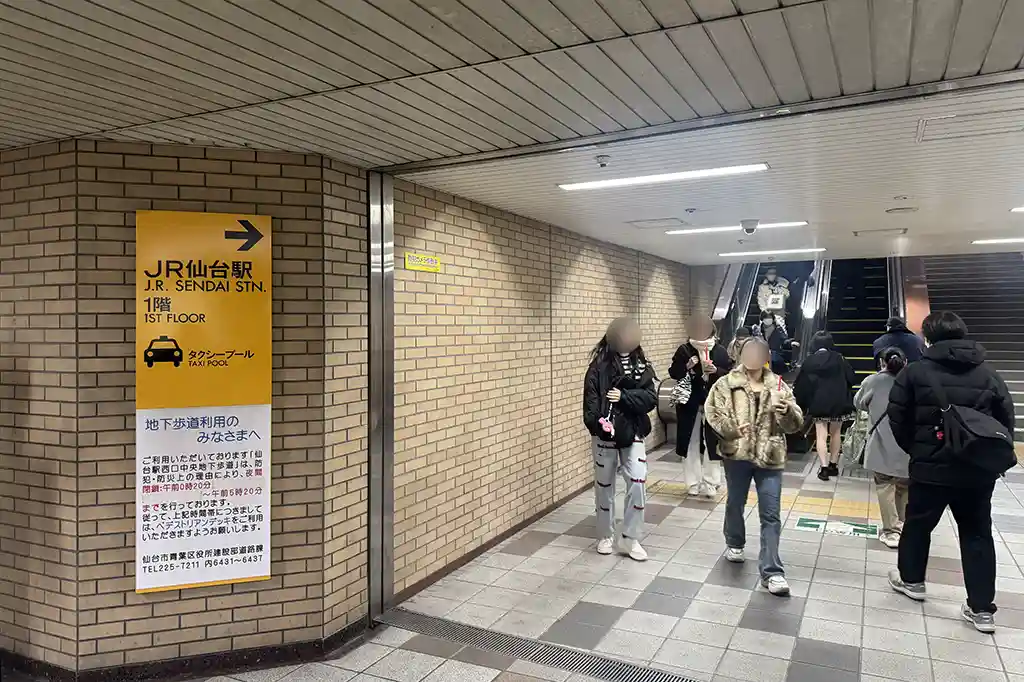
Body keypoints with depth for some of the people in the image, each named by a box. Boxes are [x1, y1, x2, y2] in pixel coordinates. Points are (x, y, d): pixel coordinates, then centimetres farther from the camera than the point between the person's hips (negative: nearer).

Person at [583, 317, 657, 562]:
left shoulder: (641, 366, 1)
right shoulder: (599, 367, -8)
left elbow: (651, 398, -7)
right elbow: (591, 399, -14)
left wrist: (624, 397, -19)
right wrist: (598, 423, -29)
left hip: (633, 434, 2)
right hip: (605, 436, -2)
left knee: (638, 484, -3)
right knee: (604, 486, 10)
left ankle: (630, 539, 13)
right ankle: (606, 537, 27)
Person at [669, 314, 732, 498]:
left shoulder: (720, 351, -3)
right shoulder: (684, 350, -3)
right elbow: (673, 373, -2)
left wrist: (716, 371, -21)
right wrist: (686, 366, -20)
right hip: (690, 404, 1)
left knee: (712, 445, 4)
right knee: (691, 445, 7)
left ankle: (710, 485, 14)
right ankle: (694, 484, 19)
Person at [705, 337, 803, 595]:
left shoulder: (778, 386, 2)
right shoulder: (726, 384, -3)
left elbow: (795, 424, 0)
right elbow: (712, 412, -8)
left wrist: (786, 411, -22)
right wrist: (731, 428, -24)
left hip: (769, 457, 0)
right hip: (737, 454, 0)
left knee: (771, 515, -2)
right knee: (735, 504, 19)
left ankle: (771, 571, 3)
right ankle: (734, 543, 45)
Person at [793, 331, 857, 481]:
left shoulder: (809, 361, -4)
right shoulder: (838, 358, -5)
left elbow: (800, 384, -1)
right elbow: (851, 378, -4)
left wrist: (802, 402, 10)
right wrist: (844, 393, 15)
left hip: (818, 403, -1)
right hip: (838, 402, 1)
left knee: (821, 436, 2)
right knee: (835, 433, 16)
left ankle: (824, 467, -7)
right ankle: (833, 465, 23)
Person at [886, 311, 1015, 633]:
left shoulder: (916, 371, -7)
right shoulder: (987, 373, 2)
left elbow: (898, 417, -6)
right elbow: (1006, 418, 5)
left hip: (931, 467, -2)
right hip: (978, 470, 3)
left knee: (918, 524, 17)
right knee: (977, 533, 11)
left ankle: (911, 580, 35)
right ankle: (982, 609, 13)